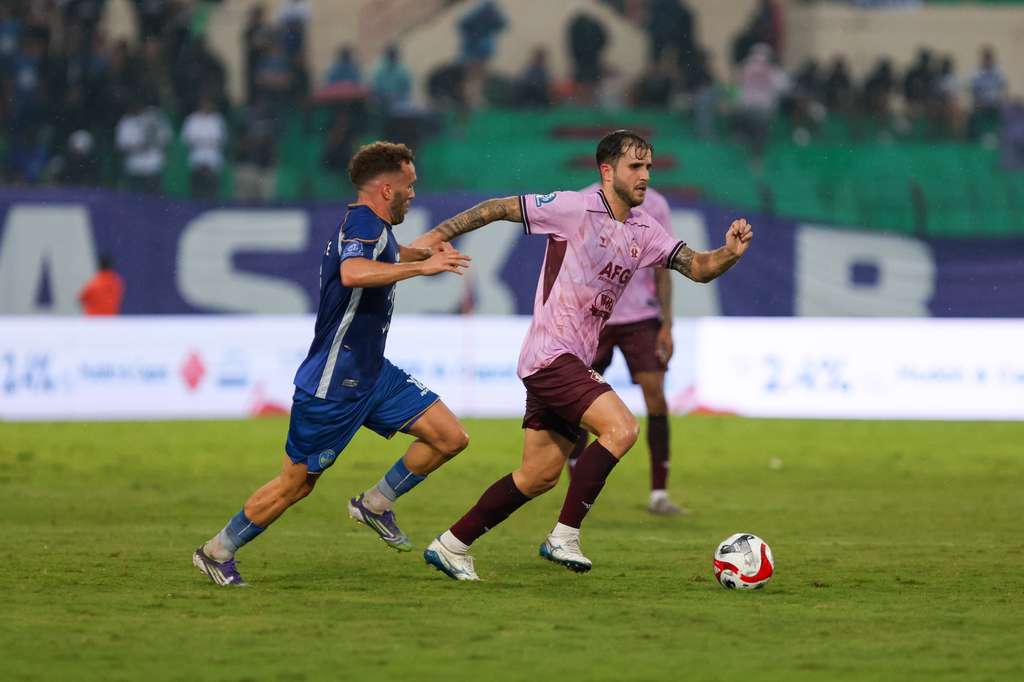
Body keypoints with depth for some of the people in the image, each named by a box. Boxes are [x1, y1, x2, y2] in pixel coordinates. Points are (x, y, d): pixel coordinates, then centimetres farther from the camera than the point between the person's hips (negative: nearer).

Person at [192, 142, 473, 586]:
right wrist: (421, 267, -40)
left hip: (372, 374, 9)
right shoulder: (362, 224, -20)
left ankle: (375, 504, 16)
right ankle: (216, 552, 19)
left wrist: (422, 251, 24)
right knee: (297, 483, 2)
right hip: (331, 385, -9)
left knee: (450, 437, 1)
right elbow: (354, 272, -44)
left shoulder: (373, 227, 10)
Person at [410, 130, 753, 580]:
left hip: (574, 363, 8)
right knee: (621, 427, -23)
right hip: (551, 354, -8)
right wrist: (436, 236, -3)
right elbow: (498, 209, -3)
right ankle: (564, 537, -18)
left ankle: (452, 545, 19)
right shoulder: (572, 208, -10)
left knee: (539, 476, 9)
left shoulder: (644, 231, 11)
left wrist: (731, 252, -12)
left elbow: (698, 268, 9)